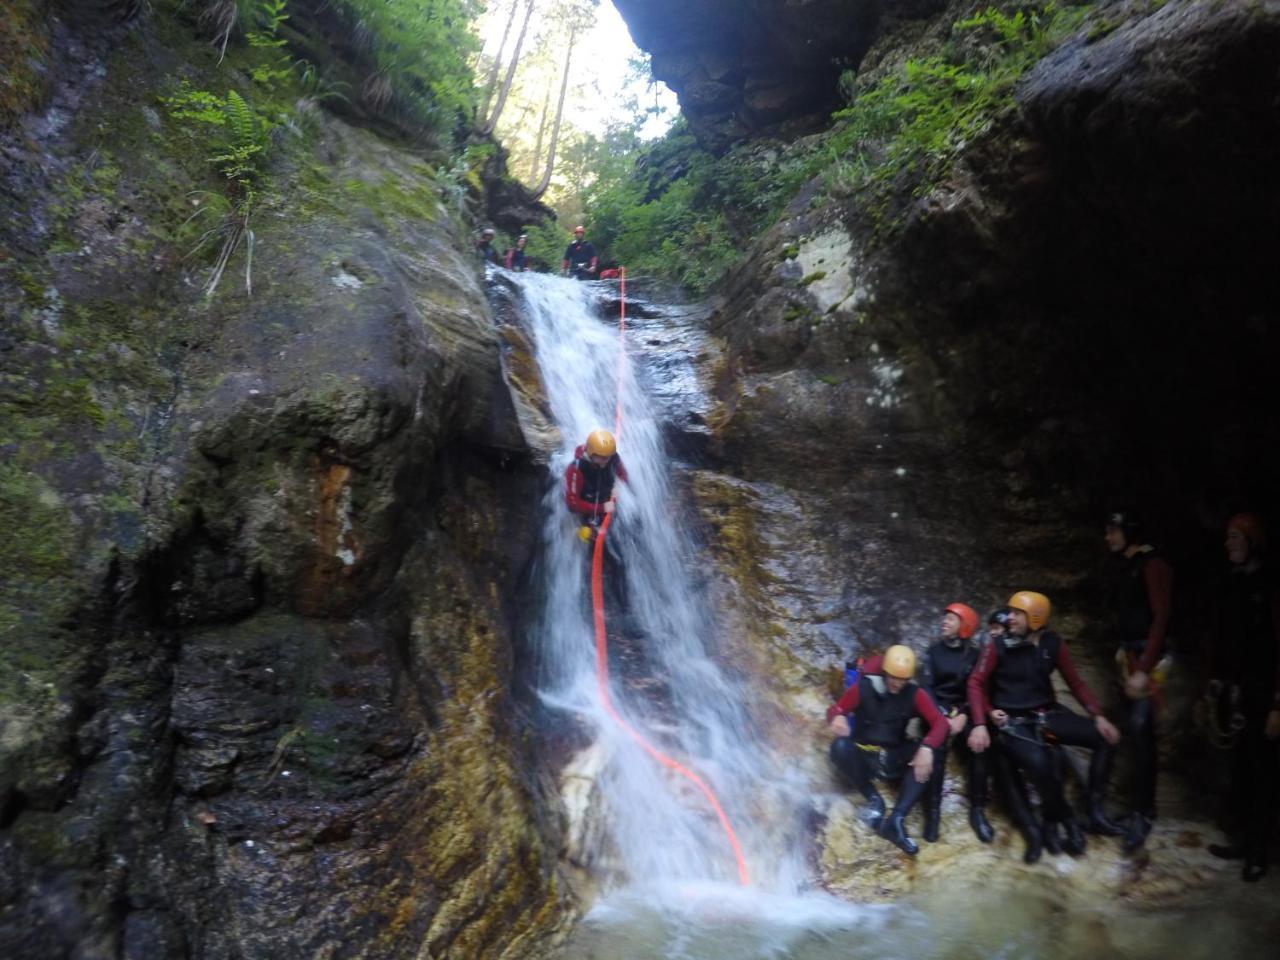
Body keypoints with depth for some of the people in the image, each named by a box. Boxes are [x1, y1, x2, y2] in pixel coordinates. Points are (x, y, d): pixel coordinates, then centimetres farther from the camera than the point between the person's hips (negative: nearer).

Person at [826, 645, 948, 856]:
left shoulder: (914, 694, -6)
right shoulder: (863, 688, -10)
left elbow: (940, 722, -14)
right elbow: (835, 709, -9)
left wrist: (927, 747, -34)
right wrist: (837, 717, -35)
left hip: (894, 758, 2)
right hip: (863, 755, -2)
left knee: (931, 757, -26)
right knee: (840, 746, -34)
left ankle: (896, 819, -31)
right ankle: (873, 798, -13)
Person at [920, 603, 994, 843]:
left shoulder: (975, 655, 8)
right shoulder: (934, 650, 5)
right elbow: (927, 687, -1)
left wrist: (963, 716, -13)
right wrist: (943, 717, -13)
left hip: (964, 711, 1)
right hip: (938, 710, -1)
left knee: (978, 749, -25)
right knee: (936, 750, -27)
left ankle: (977, 811, -13)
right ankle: (933, 811, -22)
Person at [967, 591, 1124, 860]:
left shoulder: (1053, 645, 0)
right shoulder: (998, 647, -10)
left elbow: (1075, 682, 5)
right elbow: (976, 683, -10)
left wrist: (1098, 716, -7)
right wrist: (980, 724, -20)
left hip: (1048, 714, 5)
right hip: (1013, 721, -4)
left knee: (1105, 737, -11)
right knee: (1039, 763, -32)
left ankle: (1095, 810, -1)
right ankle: (1066, 820, -4)